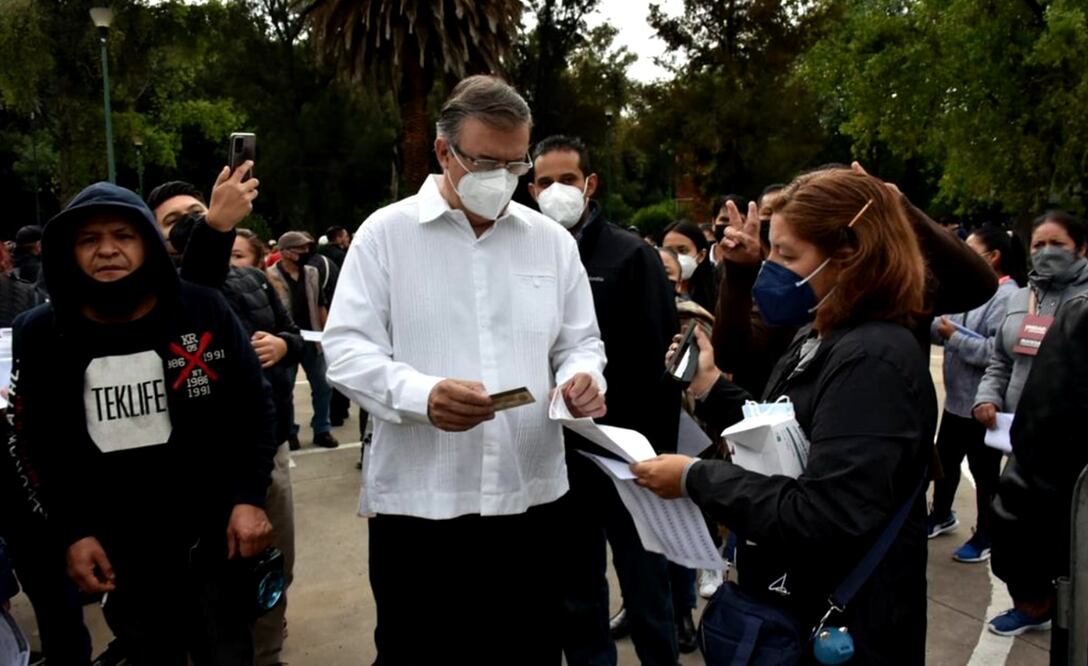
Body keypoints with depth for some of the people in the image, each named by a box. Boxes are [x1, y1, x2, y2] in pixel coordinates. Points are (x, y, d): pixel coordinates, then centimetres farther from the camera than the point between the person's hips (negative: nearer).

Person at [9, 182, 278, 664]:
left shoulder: (203, 311, -6)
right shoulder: (40, 334, 0)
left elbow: (254, 407, -2)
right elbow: (36, 446, 6)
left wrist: (250, 498, -9)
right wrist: (72, 533, 1)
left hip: (213, 535, -1)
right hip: (118, 551, 2)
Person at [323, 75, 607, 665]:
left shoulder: (552, 241, 9)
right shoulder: (385, 233, -1)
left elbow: (581, 342, 14)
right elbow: (346, 349, -6)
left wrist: (583, 377, -11)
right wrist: (421, 394, -24)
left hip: (530, 497, 3)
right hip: (417, 502, -3)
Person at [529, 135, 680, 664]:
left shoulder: (632, 256, -5)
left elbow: (659, 361, -9)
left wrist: (659, 452, -13)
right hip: (558, 456, 4)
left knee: (645, 590, 10)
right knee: (575, 592, 17)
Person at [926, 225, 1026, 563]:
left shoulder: (1007, 296, -19)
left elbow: (996, 352, -29)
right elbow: (944, 331, 8)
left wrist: (954, 336, -24)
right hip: (957, 397, 9)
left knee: (984, 471, 7)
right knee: (945, 459, 21)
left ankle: (986, 536, 24)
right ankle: (941, 515, 41)